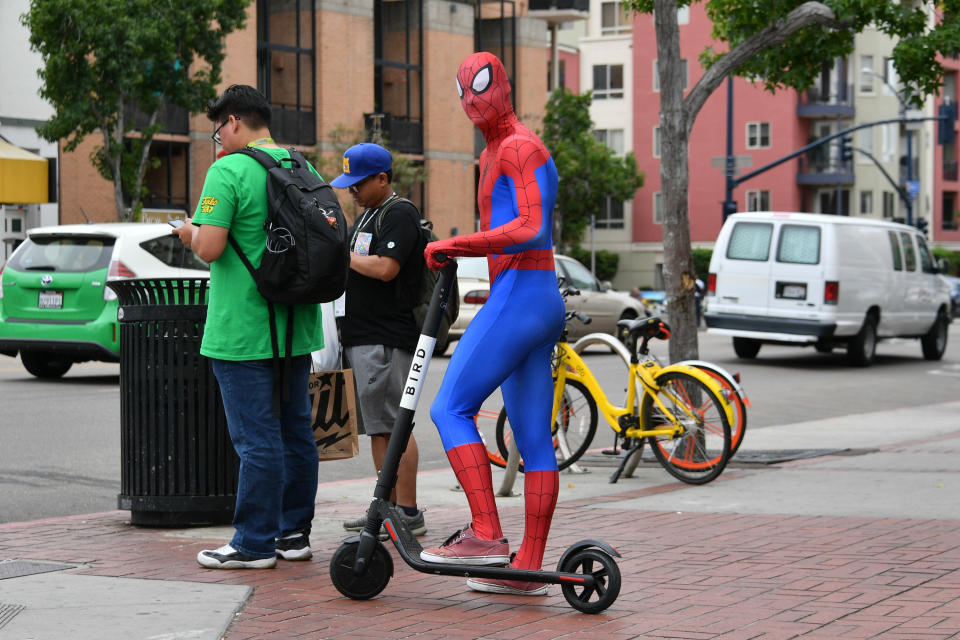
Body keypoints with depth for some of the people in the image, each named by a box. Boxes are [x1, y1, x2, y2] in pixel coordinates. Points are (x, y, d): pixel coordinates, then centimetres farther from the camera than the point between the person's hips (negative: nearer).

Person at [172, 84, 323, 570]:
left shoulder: (229, 171, -13)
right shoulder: (304, 170, 9)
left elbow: (210, 248, -20)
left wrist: (190, 234, 2)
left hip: (244, 331, -7)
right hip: (295, 328, 7)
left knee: (256, 439, -4)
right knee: (295, 431, 13)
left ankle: (254, 543, 2)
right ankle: (294, 533, 21)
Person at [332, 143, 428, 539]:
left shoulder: (399, 214, -10)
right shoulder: (367, 214, 21)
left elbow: (385, 268, -22)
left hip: (386, 338, -10)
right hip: (364, 338, 10)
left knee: (393, 425, -9)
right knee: (378, 428, 12)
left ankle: (408, 513, -6)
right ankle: (389, 506, 17)